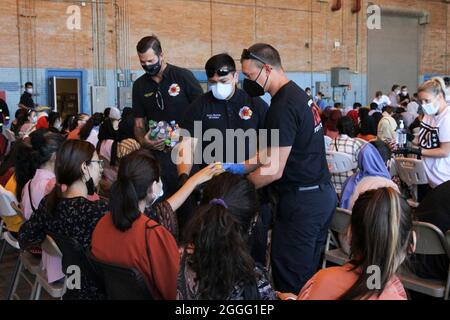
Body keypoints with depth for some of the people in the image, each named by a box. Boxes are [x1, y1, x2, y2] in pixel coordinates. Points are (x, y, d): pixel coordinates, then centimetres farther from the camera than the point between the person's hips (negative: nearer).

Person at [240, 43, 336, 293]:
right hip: (323, 193, 10)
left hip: (302, 202, -10)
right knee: (308, 275, 19)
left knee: (290, 282, 2)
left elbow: (274, 170, -20)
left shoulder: (283, 107, -19)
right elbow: (275, 152, 16)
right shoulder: (298, 94, 11)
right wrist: (241, 166, 12)